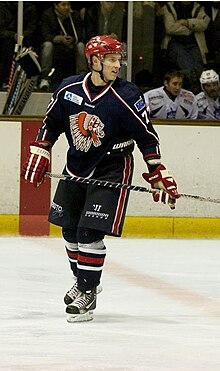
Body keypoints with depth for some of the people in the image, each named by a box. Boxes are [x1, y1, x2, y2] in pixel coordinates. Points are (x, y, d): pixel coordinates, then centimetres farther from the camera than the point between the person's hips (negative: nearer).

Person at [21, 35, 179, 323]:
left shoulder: (126, 96, -18)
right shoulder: (69, 89, -7)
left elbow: (147, 137, -13)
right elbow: (51, 124, 9)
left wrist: (159, 177, -16)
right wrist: (38, 156, 3)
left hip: (112, 169, -5)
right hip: (76, 167, 5)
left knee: (90, 232, -13)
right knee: (69, 229, 13)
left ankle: (88, 292, -1)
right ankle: (82, 279, 35)